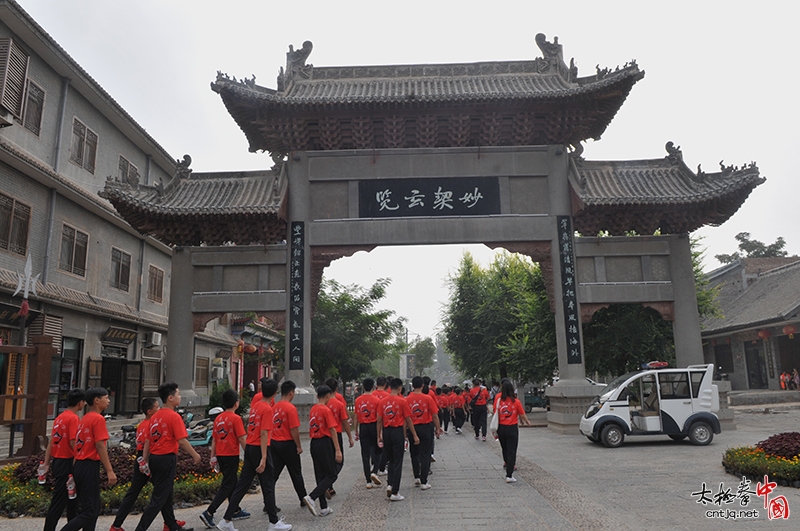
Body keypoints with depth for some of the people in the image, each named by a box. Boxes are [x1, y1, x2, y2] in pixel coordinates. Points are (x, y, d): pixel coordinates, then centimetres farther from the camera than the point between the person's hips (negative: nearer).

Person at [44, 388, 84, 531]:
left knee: (71, 498, 19)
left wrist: (47, 463, 15)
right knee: (59, 501, -3)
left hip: (57, 461, 9)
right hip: (67, 462, -9)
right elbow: (73, 442, -21)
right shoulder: (74, 418, -16)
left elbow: (51, 441, 12)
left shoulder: (59, 418, 10)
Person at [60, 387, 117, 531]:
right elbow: (100, 446, -18)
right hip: (89, 466, -9)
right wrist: (109, 470, -17)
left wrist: (75, 470, 18)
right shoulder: (98, 418, -12)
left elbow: (79, 444, 15)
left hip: (79, 465, 9)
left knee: (92, 508, 15)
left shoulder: (84, 419, 15)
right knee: (90, 511, -4)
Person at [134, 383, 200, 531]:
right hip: (167, 459, -9)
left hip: (154, 458, 9)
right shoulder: (174, 416, -15)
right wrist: (195, 455, -7)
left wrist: (145, 460, 15)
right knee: (158, 499, 0)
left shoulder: (155, 416, 9)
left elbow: (148, 440, 11)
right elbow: (182, 441, -19)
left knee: (166, 495, 19)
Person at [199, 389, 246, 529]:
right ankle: (208, 513, -8)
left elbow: (214, 439, 10)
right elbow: (242, 439, -16)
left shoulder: (218, 418, 6)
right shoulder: (236, 418, -14)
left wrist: (213, 457, 16)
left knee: (232, 482, 20)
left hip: (220, 455, 8)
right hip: (231, 456, -8)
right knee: (227, 486, -1)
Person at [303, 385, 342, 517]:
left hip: (314, 443, 8)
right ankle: (311, 497, -13)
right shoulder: (327, 410, -13)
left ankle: (324, 508, 16)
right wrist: (338, 450, -16)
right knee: (332, 475, 2)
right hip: (325, 443, -8)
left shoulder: (313, 409, 9)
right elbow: (332, 430, -16)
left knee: (320, 475, 12)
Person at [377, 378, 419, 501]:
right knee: (398, 462, 3)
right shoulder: (402, 401, -8)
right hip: (397, 431, -4)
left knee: (391, 460, 21)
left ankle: (390, 484, 10)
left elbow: (379, 420, 4)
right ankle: (395, 492, 6)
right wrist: (415, 435, 3)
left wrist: (379, 436, 13)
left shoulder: (383, 401, 2)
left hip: (386, 431, 4)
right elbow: (408, 420, -5)